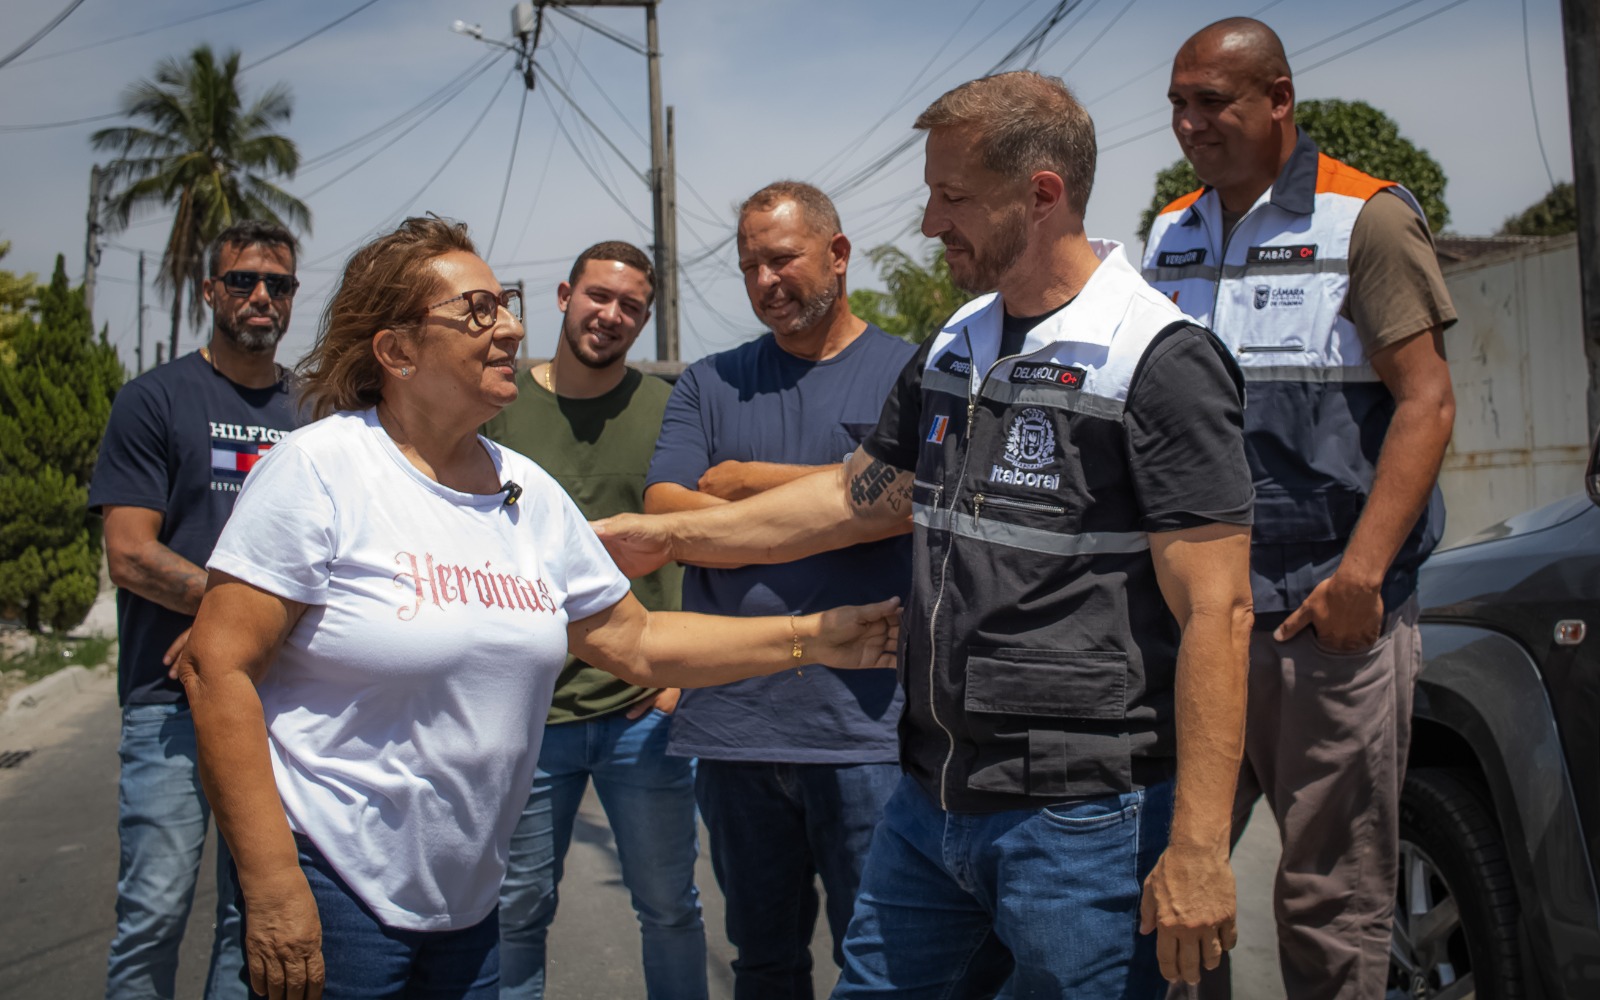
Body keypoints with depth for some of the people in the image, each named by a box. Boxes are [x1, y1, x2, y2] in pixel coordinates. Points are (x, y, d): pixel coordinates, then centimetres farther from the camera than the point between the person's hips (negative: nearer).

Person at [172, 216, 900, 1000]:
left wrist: (812, 638, 3)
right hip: (332, 892, -6)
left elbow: (637, 640, 12)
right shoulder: (320, 469, -12)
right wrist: (272, 888, -19)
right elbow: (218, 667, -16)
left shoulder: (531, 494, 6)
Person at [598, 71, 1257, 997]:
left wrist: (1198, 849, -22)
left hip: (1086, 822, -7)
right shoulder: (951, 353, 10)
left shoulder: (1162, 364, -15)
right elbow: (861, 496, 22)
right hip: (931, 805, 8)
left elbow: (1216, 613, -18)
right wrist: (668, 534, 22)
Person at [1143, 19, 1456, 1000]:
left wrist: (1361, 571, -18)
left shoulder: (1368, 219, -2)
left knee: (1331, 902, 2)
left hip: (1332, 618, -5)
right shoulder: (1173, 235, 15)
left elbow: (1427, 401, -8)